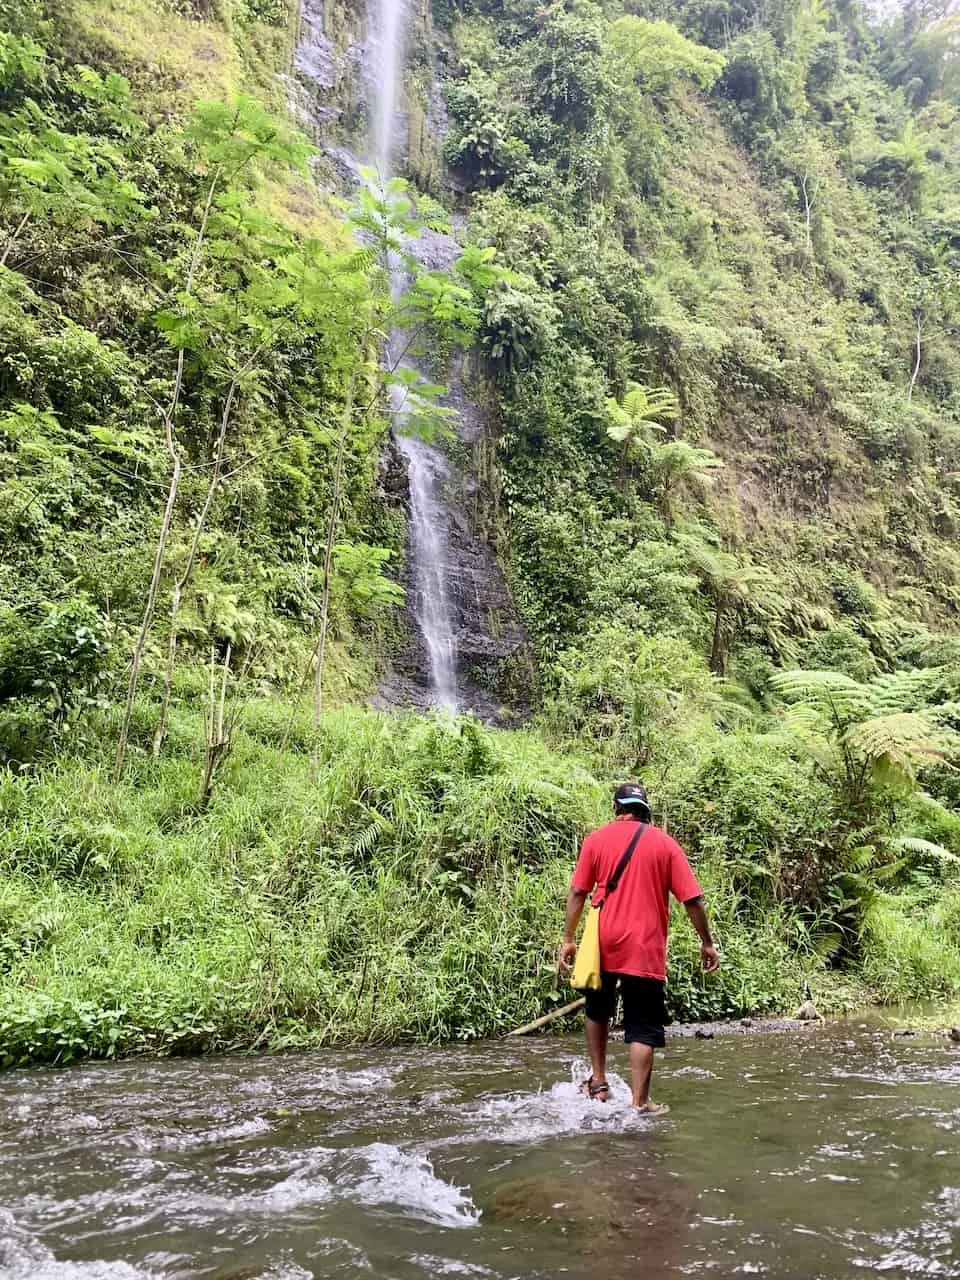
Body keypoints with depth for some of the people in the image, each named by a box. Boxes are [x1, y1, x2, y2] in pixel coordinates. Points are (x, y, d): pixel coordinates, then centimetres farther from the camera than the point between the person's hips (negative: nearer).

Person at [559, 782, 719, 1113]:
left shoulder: (596, 840, 2)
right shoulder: (665, 843, 0)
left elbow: (577, 893, -1)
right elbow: (692, 899, -2)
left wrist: (568, 939, 4)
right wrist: (707, 943, 7)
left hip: (604, 944, 2)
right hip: (645, 950, -2)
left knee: (597, 1012, 24)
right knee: (643, 1029, 5)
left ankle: (598, 1083, 25)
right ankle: (640, 1103, 3)